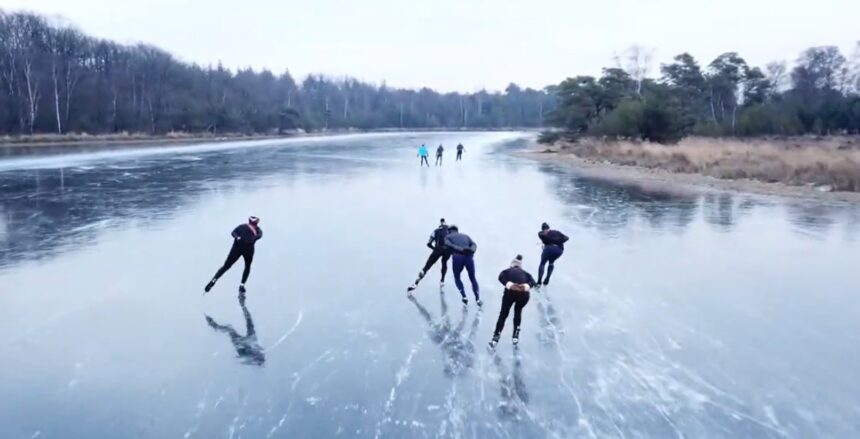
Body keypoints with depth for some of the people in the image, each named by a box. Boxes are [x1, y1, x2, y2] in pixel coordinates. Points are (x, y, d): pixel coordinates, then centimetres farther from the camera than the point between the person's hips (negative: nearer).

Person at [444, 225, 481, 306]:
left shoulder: (448, 237, 20)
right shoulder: (465, 236, 29)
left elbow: (448, 244, -4)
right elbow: (474, 244, 10)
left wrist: (460, 249, -14)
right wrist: (471, 250, -9)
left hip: (457, 257, -2)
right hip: (469, 257, 2)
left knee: (457, 278, 22)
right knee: (472, 278, 20)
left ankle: (464, 297, 8)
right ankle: (477, 299, 11)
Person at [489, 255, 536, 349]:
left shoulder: (506, 271, 27)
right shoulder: (525, 273, 30)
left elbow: (501, 277, 2)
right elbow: (533, 282, 9)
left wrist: (510, 285, -12)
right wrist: (526, 286, -9)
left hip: (510, 292, -1)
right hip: (524, 294, 2)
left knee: (503, 314, 19)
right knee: (518, 311, 31)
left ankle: (496, 338, 16)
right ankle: (516, 336, 32)